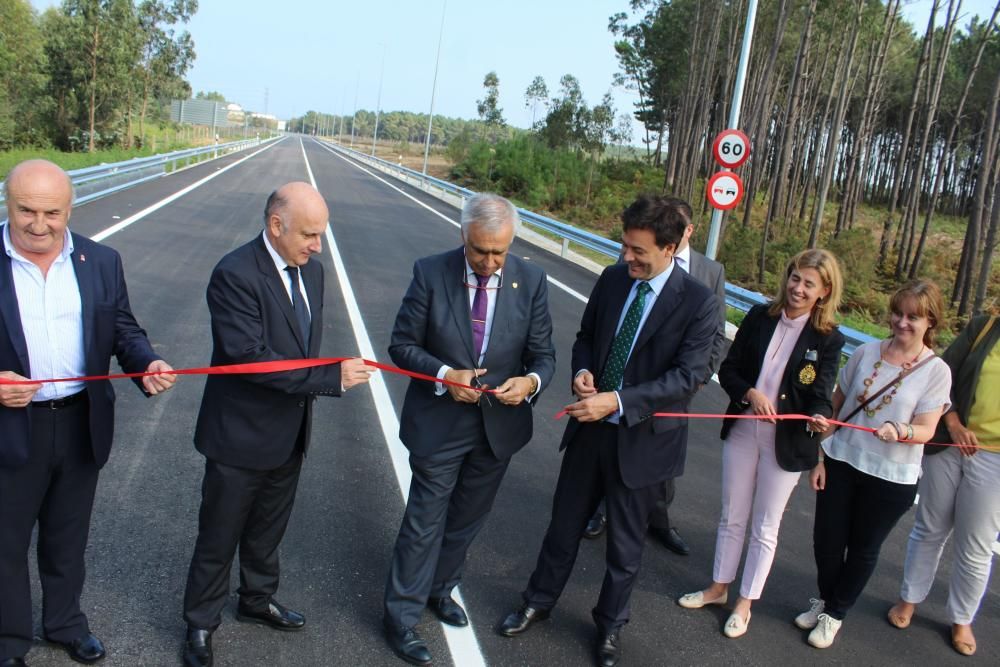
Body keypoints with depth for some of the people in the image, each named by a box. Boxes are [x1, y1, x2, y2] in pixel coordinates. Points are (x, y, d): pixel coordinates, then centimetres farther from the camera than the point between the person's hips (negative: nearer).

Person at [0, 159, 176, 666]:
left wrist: (147, 364, -17)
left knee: (68, 539, 21)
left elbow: (123, 329, 4)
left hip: (82, 424, 3)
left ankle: (65, 623, 43)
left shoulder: (102, 261, -2)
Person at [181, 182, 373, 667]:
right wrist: (331, 378, -31)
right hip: (240, 437, -6)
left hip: (290, 434, 7)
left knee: (267, 530, 25)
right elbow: (250, 357, -30)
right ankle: (201, 623, 34)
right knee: (219, 537, 13)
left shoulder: (311, 269, 1)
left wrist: (305, 404, 11)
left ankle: (257, 600, 47)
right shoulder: (235, 274, -23)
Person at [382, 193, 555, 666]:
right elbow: (403, 344, -8)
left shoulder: (531, 281, -9)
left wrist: (530, 381, -26)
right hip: (439, 424, -3)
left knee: (466, 519, 21)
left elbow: (543, 354, -4)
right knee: (425, 522, 8)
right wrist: (443, 375, -25)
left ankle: (439, 589, 45)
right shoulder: (431, 273, -14)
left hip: (499, 425, 3)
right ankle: (401, 616, 26)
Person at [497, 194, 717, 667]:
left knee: (625, 543, 15)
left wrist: (617, 401, -30)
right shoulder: (612, 279, -2)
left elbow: (687, 376, -21)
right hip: (590, 427, 4)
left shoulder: (698, 302, -16)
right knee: (565, 522, 19)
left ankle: (609, 626, 39)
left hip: (642, 440, -4)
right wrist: (582, 371, -13)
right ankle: (539, 601, 42)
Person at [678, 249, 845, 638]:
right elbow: (728, 370, -2)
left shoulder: (828, 339, -10)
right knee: (732, 516, 17)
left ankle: (744, 603, 29)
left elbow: (821, 397, -11)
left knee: (765, 527, 12)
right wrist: (750, 393, -21)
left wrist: (819, 417, -34)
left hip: (785, 442, -2)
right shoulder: (760, 316, -4)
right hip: (742, 430, 3)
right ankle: (719, 587, 36)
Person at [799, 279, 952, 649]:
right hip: (840, 463, 3)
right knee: (826, 539, 9)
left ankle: (835, 613, 33)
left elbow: (925, 430, -11)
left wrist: (899, 431, -33)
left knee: (863, 548, 12)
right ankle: (824, 599, 36)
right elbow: (835, 407, 5)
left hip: (891, 479, -2)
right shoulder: (866, 353, -1)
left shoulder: (936, 371, -9)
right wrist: (820, 458, 4)